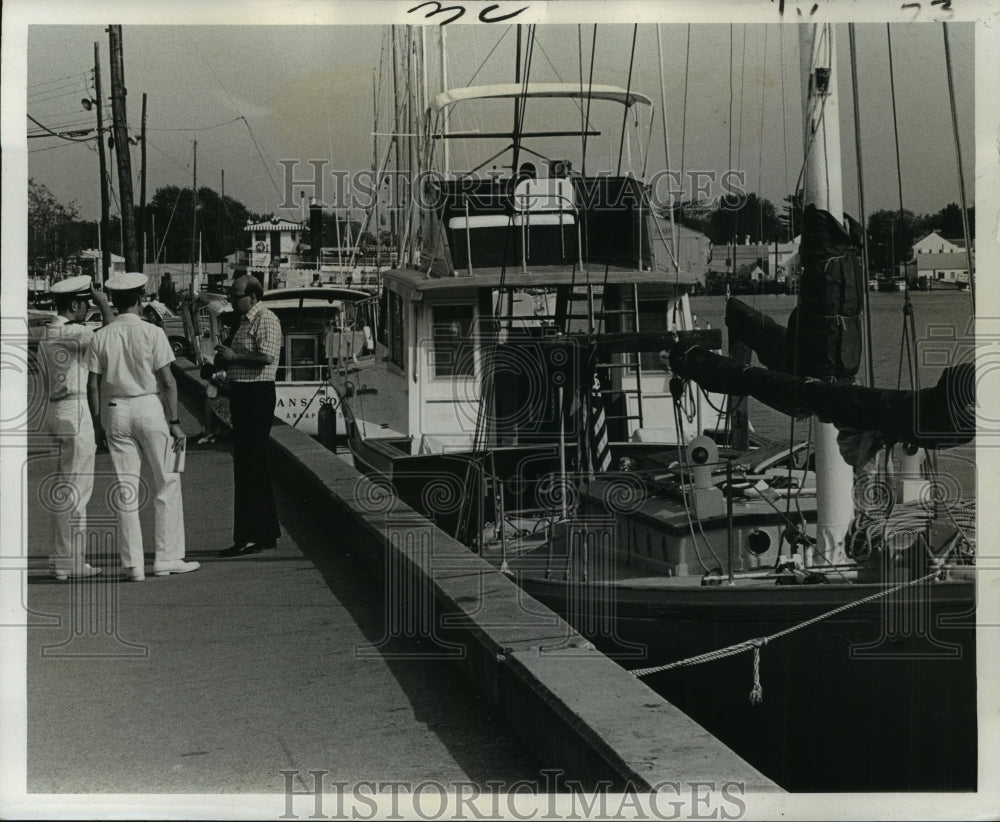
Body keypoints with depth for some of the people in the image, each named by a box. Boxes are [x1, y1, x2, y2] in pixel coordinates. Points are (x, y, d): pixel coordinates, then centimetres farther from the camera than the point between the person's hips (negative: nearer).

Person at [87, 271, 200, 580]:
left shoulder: (101, 337, 2)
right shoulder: (152, 333, -7)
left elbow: (93, 386, 2)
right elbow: (167, 381, -9)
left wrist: (98, 424, 11)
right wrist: (175, 422, -5)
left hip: (115, 411, 3)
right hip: (149, 407, -3)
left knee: (127, 487, 6)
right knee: (167, 483, 7)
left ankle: (133, 563, 6)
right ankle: (167, 557, 5)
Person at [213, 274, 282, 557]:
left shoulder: (266, 320, -12)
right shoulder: (246, 321, 19)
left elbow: (266, 357, -25)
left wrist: (233, 356, -15)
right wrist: (225, 360, 8)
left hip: (257, 395, -11)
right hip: (243, 395, 11)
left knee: (249, 467, -10)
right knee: (255, 466, 14)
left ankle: (250, 536, -9)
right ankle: (267, 532, 21)